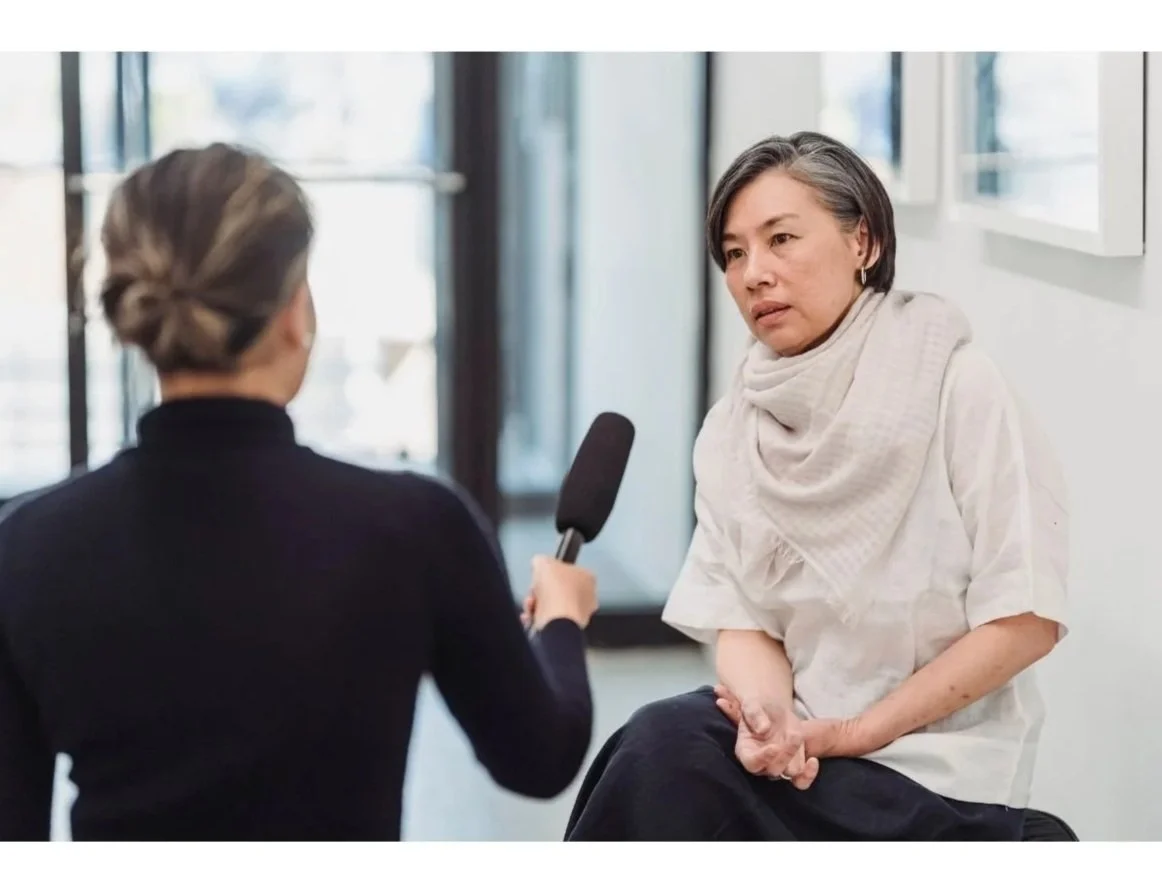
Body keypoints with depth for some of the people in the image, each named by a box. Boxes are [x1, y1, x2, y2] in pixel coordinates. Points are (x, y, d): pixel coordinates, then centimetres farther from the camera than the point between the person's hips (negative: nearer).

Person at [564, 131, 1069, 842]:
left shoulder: (954, 384, -10)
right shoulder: (733, 427, 5)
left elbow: (1028, 619, -11)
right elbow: (742, 616, 3)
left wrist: (854, 731, -14)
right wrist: (768, 714, -20)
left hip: (936, 765, -4)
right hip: (799, 737, 4)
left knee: (668, 757, -25)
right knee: (664, 742, -27)